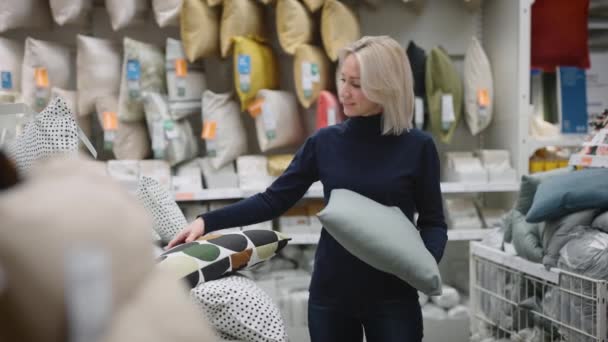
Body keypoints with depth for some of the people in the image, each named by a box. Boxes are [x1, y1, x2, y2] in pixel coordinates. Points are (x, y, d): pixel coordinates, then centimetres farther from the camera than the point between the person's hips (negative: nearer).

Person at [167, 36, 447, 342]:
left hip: (391, 297, -2)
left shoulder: (417, 147, -6)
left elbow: (433, 222, 0)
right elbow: (273, 200, 1)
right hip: (330, 294, 3)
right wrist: (207, 221, -8)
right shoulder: (324, 142, 0)